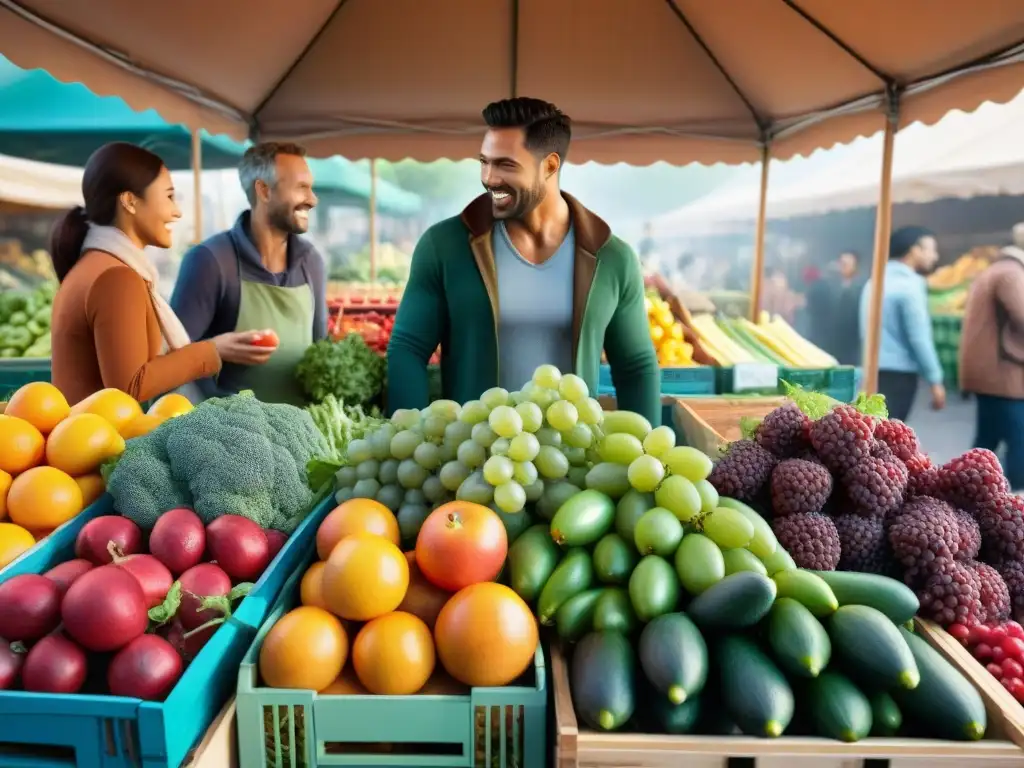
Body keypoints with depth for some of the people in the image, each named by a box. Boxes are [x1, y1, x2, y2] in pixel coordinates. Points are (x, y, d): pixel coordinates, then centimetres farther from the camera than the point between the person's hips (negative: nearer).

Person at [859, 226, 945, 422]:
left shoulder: (875, 282, 13)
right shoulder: (909, 285, -13)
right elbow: (919, 337, -16)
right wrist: (935, 380, -11)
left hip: (874, 370, 8)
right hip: (899, 373, -8)